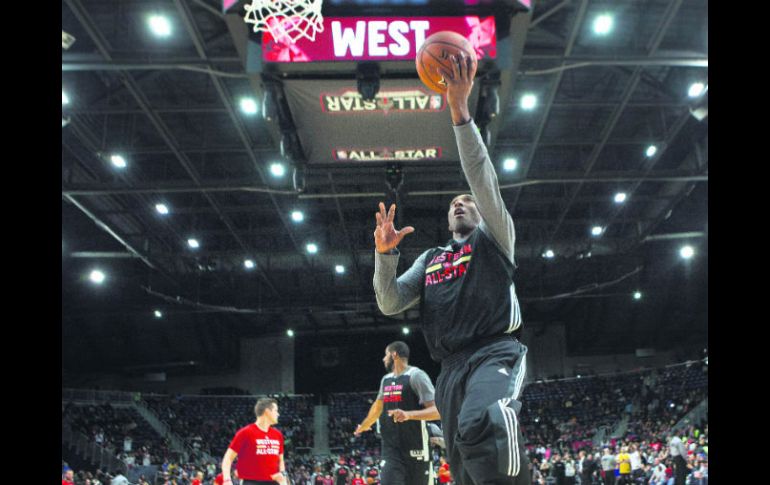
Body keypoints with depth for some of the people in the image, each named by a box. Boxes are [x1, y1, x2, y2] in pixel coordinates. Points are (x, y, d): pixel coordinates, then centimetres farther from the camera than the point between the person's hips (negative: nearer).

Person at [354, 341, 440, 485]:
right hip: (391, 448, 6)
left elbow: (437, 410, -18)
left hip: (415, 448, -6)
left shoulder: (416, 375, -9)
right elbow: (378, 406, 33)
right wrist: (363, 426, 47)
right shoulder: (386, 379, 14)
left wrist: (408, 415, -33)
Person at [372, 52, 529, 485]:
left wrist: (460, 112, -12)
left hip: (496, 354, -5)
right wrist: (385, 253, -1)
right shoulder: (430, 259, 26)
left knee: (481, 424, -37)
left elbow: (484, 180, -3)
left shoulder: (495, 238, 13)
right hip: (452, 367, 6)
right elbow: (390, 304, 15)